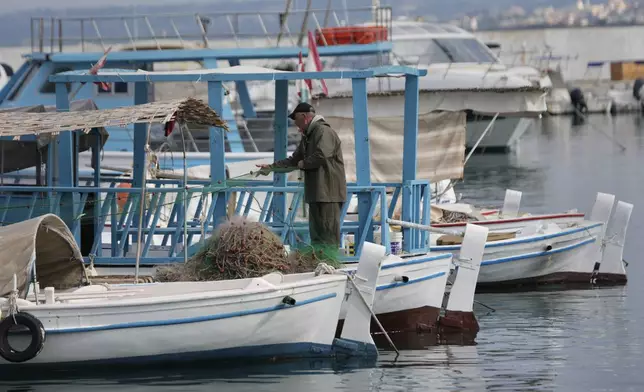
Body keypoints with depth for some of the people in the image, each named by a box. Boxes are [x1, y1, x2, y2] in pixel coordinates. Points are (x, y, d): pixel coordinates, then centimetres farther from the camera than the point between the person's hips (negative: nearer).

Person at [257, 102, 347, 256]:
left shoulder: (324, 132, -11)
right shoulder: (307, 136, 22)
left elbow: (321, 156, -25)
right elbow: (294, 160, 29)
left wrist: (303, 164, -8)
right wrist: (271, 167, 21)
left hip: (329, 192, -10)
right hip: (316, 192, 10)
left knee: (329, 233, -11)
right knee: (316, 234, 11)